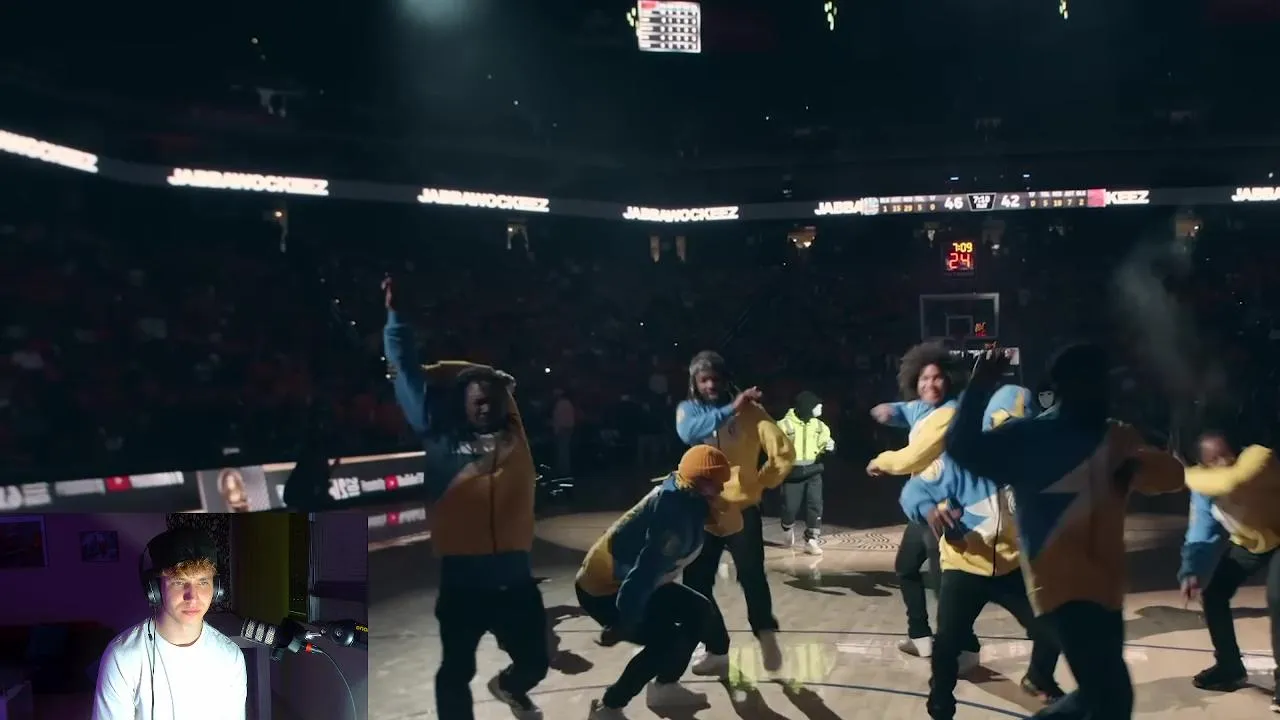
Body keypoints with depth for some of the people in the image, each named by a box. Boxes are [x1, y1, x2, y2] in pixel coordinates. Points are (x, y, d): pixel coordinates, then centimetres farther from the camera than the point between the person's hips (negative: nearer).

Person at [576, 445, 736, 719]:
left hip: (623, 579, 10)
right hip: (602, 589, -10)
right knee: (666, 640, -16)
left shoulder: (677, 495, -4)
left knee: (698, 609, 12)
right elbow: (644, 574, -33)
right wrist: (623, 625, -26)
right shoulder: (677, 517, -31)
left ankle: (663, 687, 27)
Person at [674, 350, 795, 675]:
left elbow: (784, 451, -4)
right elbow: (688, 432, -22)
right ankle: (717, 651, 18)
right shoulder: (689, 409, 3)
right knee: (696, 583, 5)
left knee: (751, 575, -16)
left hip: (742, 509, -3)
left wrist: (761, 481, -1)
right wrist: (730, 410, -28)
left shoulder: (749, 410, -3)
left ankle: (766, 634, 6)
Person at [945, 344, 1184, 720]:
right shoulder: (1029, 438, -6)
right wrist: (979, 388, -27)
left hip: (1103, 585, 7)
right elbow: (962, 449, -17)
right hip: (1063, 585, -7)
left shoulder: (1119, 439, 12)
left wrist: (1136, 467, -17)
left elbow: (1172, 475, 5)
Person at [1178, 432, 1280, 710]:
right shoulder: (1203, 489, -19)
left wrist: (1187, 475, -43)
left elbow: (1231, 483, -56)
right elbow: (1201, 534, -19)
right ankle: (1229, 668, 19)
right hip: (1247, 542, 6)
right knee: (1212, 592, 1)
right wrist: (1191, 572, -34)